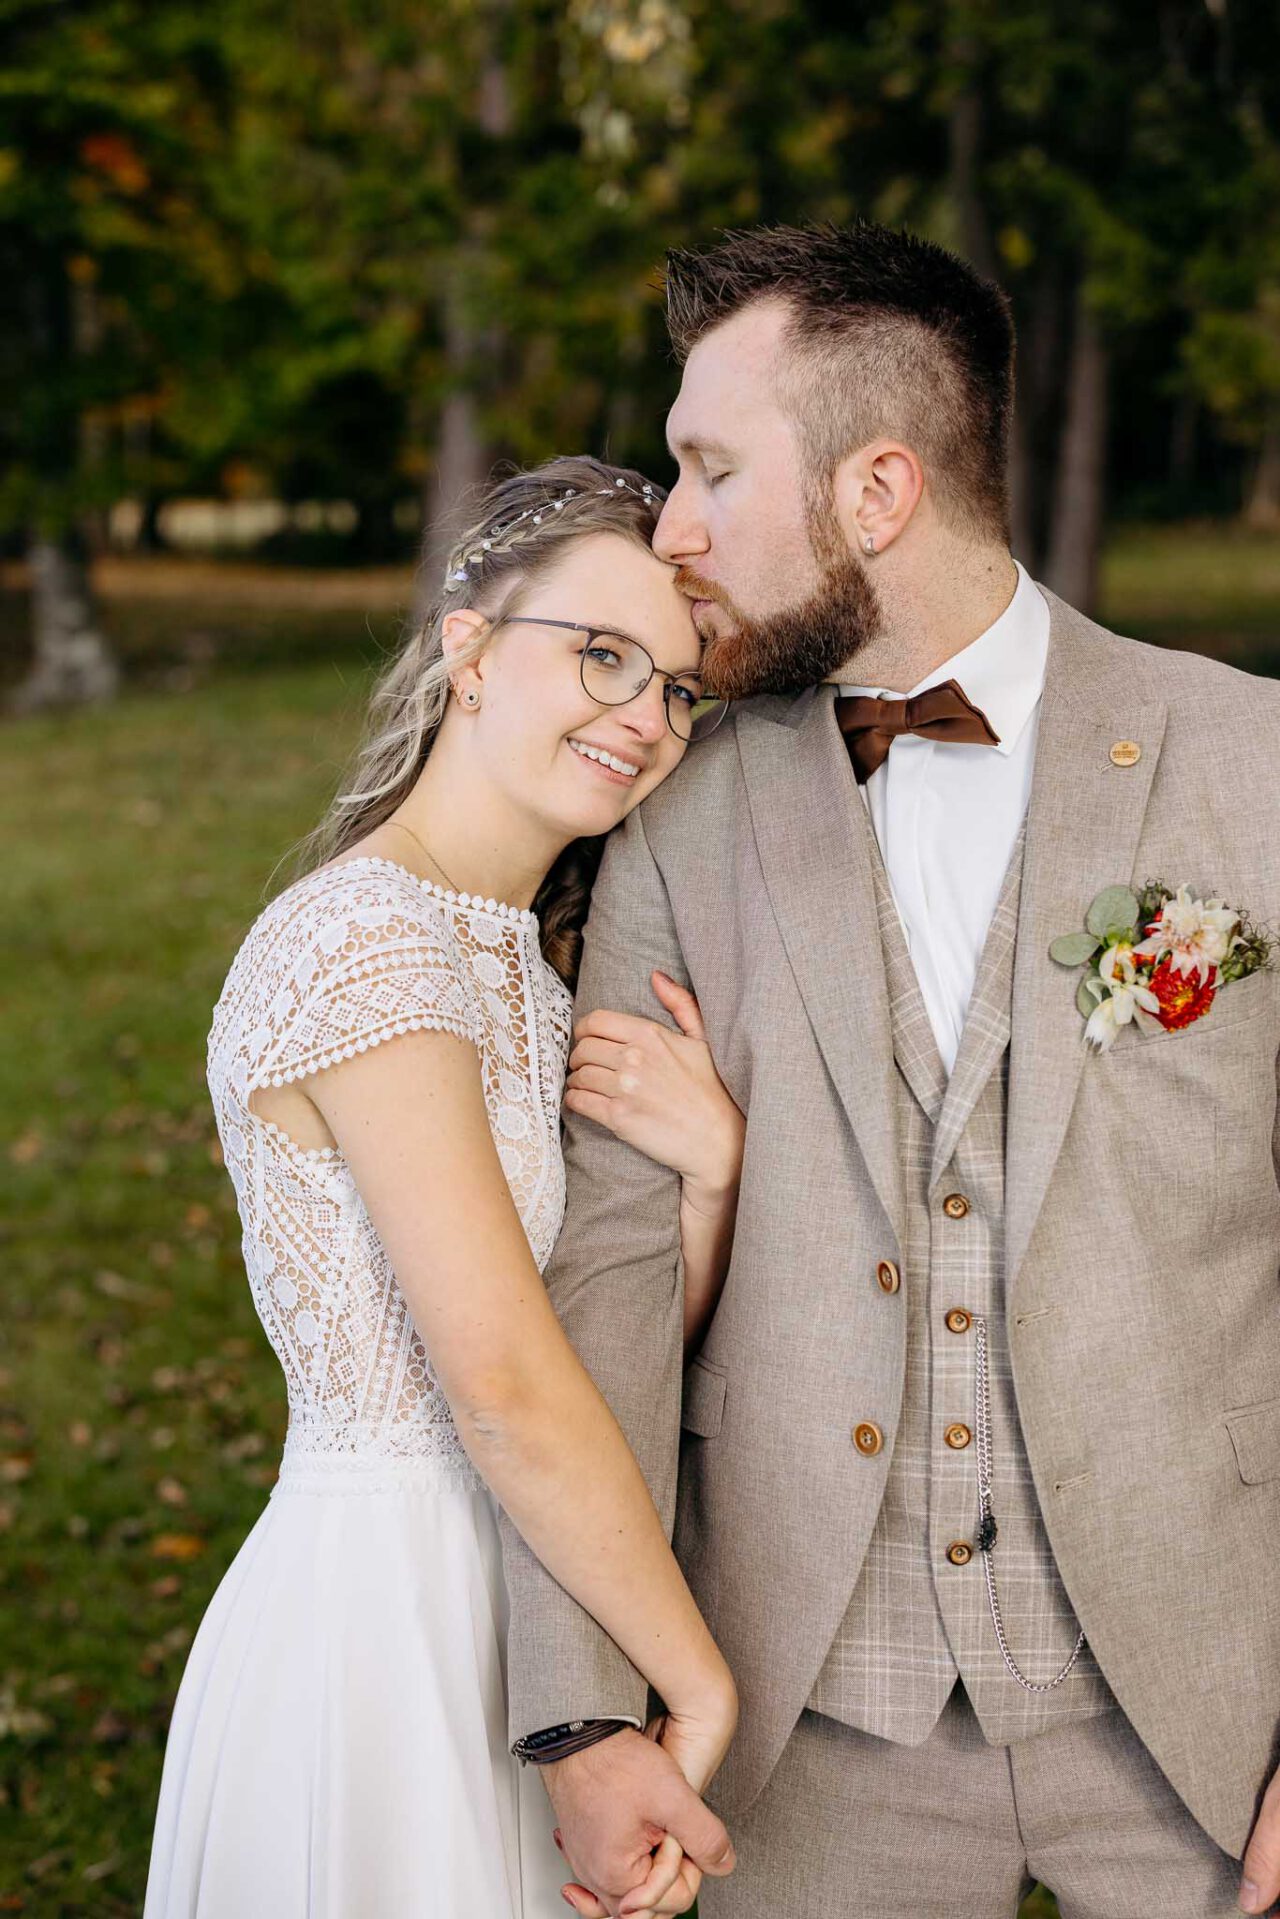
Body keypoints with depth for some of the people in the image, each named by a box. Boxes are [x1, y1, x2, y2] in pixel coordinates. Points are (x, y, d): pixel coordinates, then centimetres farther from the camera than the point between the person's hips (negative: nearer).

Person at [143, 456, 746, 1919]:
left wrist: (711, 1164, -13)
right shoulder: (367, 940, -21)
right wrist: (700, 1684, -16)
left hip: (505, 1597, 9)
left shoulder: (533, 956, 8)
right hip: (386, 1616, -9)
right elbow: (505, 1382, -25)